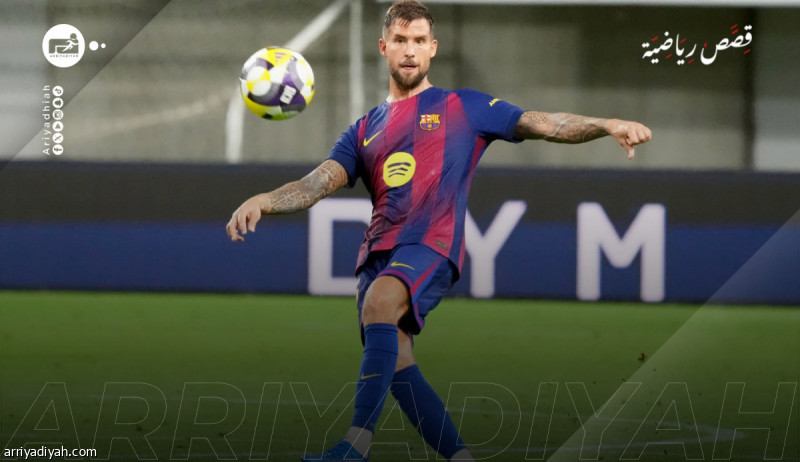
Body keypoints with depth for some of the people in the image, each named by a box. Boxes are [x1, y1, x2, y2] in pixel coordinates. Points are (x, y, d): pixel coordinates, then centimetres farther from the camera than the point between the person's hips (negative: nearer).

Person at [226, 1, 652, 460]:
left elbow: (543, 124, 9)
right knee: (398, 367, -10)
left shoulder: (465, 108, 15)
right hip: (379, 252, 5)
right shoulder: (365, 131, 24)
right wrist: (262, 202, -6)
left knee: (379, 302, -34)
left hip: (432, 244, -5)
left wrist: (607, 125, -6)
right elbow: (319, 183, 13)